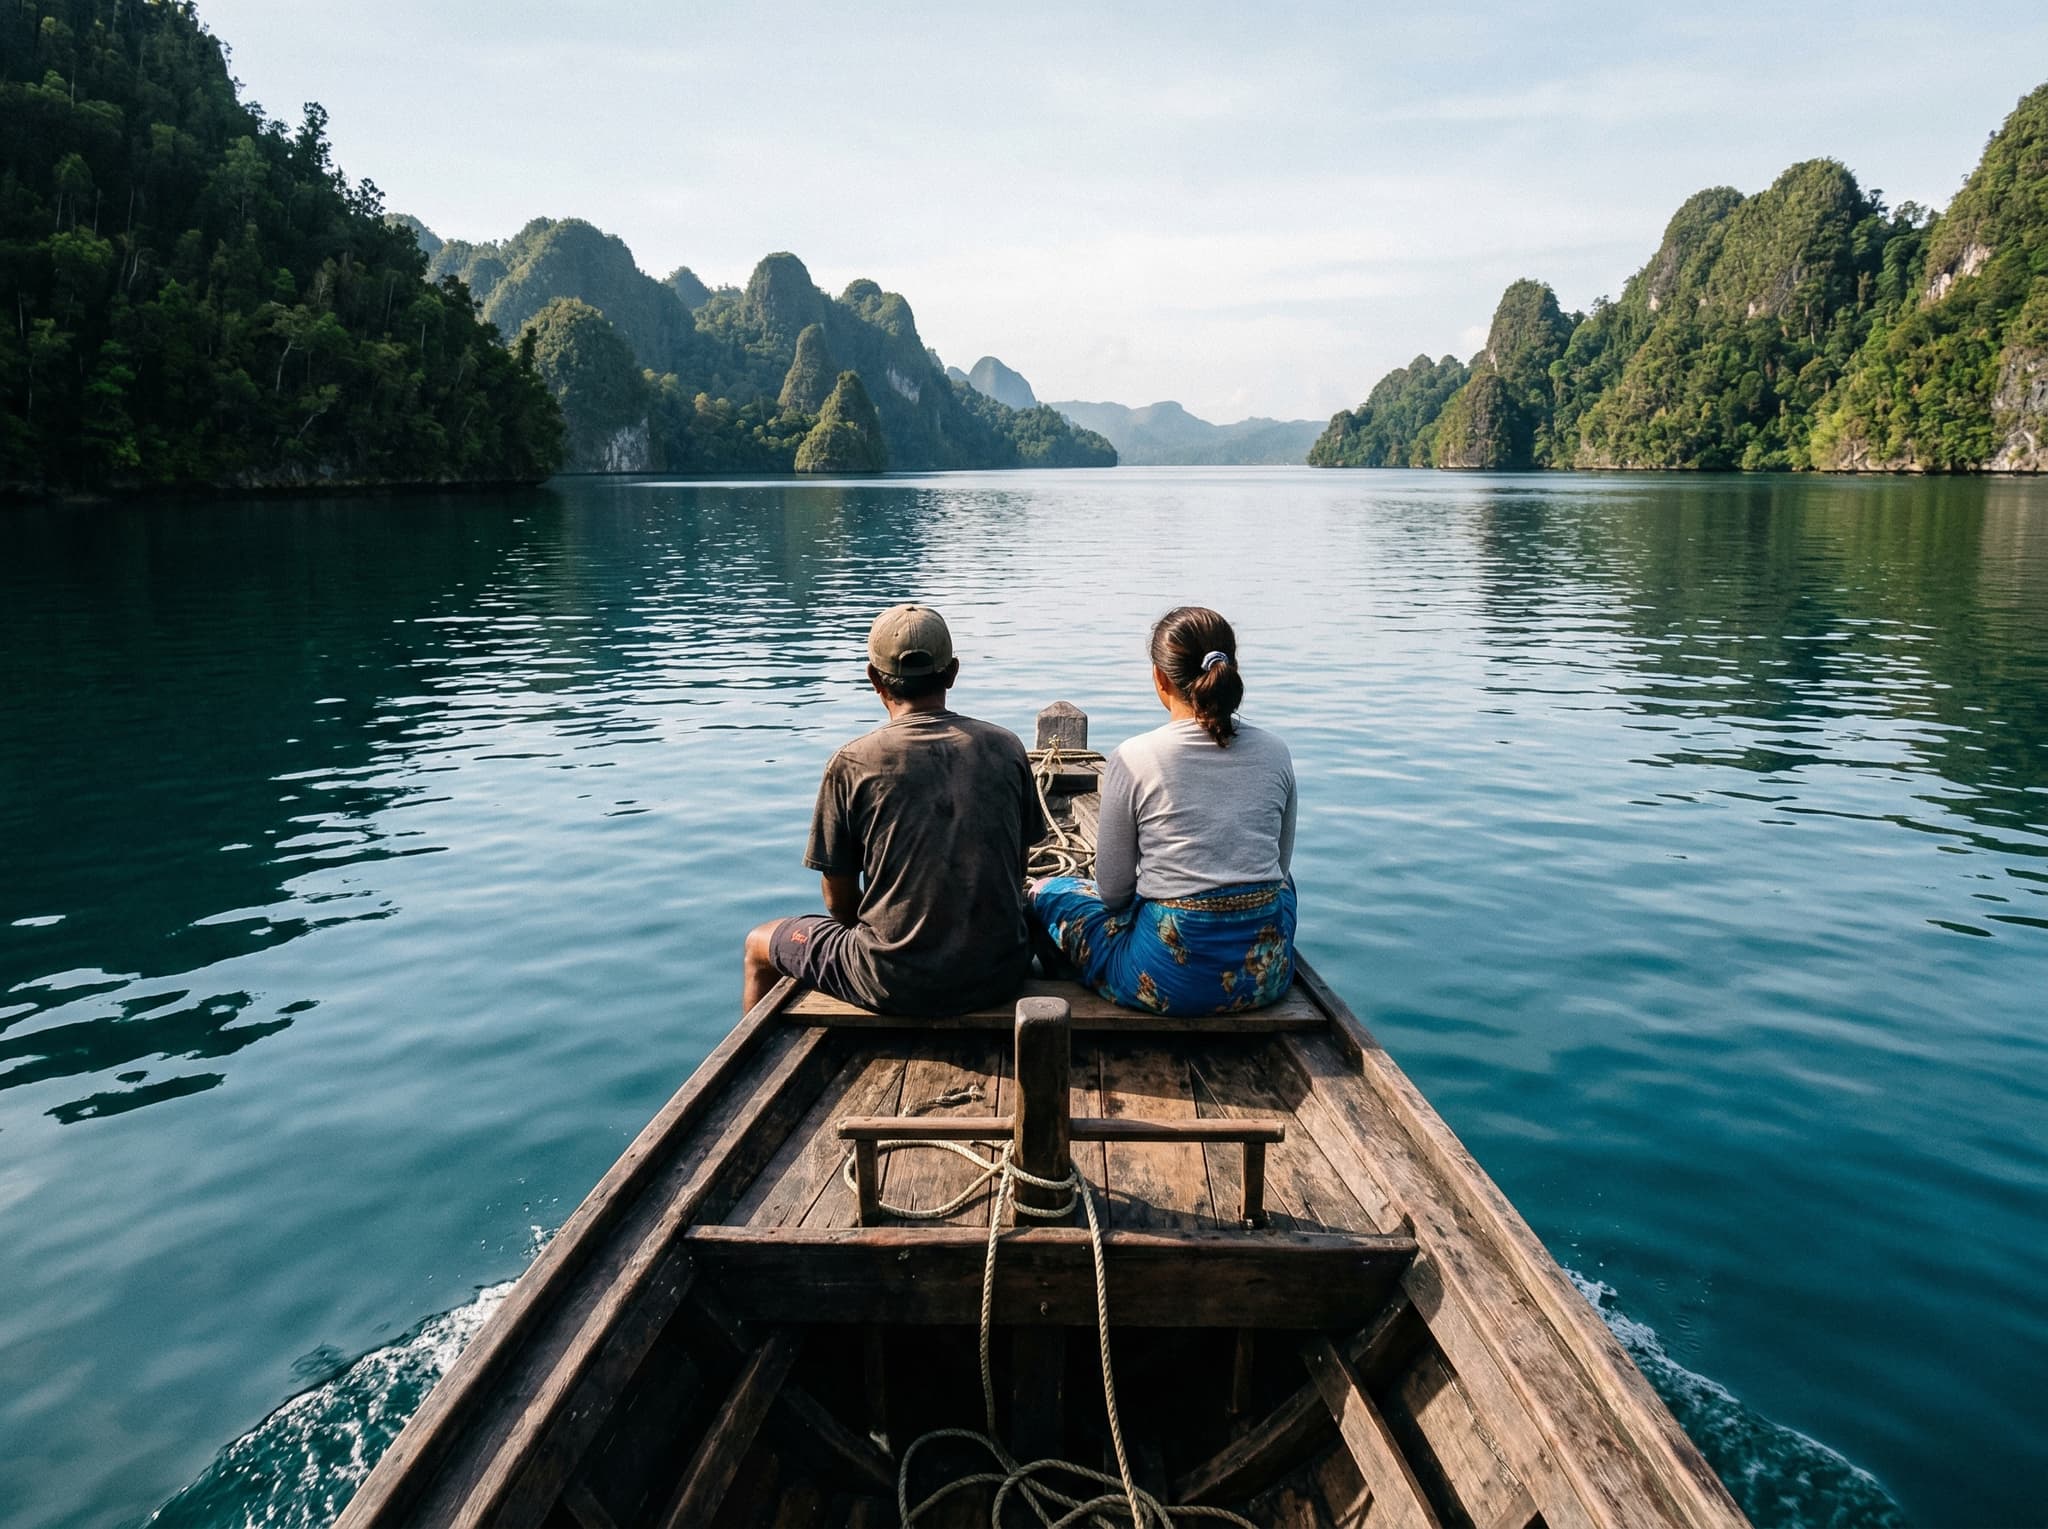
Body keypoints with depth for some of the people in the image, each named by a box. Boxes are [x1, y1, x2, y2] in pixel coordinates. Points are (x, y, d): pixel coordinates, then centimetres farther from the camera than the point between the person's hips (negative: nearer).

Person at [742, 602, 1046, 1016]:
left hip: (896, 986, -3)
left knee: (760, 944, 23)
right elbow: (1016, 869, 10)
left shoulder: (852, 764, -10)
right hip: (1001, 973, 4)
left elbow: (840, 901, -2)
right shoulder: (1005, 747, -1)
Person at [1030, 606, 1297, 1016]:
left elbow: (1112, 892, -4)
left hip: (1172, 980, -4)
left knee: (1047, 891, 21)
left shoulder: (1133, 758, -12)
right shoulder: (1275, 753, 0)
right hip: (1267, 973, 4)